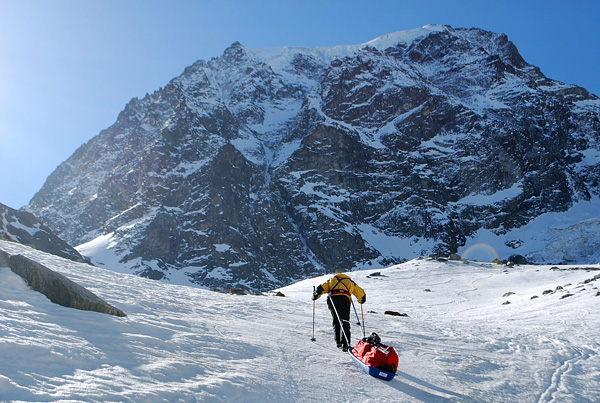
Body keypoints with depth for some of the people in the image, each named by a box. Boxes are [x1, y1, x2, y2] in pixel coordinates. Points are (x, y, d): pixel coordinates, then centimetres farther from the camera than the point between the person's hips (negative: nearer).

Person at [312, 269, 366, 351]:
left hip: (332, 298, 1)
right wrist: (361, 301, 49)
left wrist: (315, 297, 26)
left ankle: (338, 342, 9)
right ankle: (345, 344, -13)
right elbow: (361, 293, 31)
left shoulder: (331, 280, 32)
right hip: (344, 299, -1)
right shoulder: (350, 281, 33)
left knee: (336, 321, 15)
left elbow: (322, 288, 15)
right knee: (345, 322, -1)